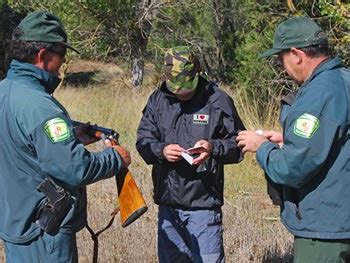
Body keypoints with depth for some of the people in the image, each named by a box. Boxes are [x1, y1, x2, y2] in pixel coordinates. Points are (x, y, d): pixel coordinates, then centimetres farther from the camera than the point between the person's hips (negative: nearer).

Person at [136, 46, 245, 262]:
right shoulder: (158, 100, 4)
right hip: (167, 203, 4)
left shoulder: (217, 100, -5)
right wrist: (161, 150, -14)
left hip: (204, 205, -4)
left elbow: (238, 143, 0)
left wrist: (214, 147, -20)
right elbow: (143, 140, 7)